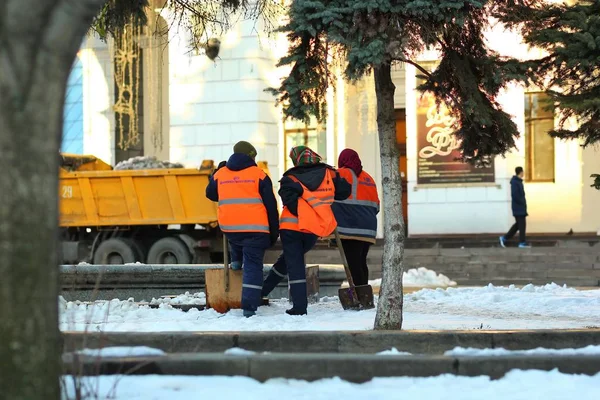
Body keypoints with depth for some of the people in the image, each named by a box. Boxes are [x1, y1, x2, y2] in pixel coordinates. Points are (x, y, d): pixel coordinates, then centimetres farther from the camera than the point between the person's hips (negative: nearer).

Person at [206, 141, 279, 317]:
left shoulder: (220, 174, 9)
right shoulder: (259, 174, 1)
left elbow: (211, 194, 28)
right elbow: (270, 205, 1)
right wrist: (274, 231, 9)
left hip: (229, 227, 3)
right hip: (255, 228, -3)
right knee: (253, 266, 0)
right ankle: (249, 306, -6)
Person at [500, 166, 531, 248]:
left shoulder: (518, 181, 14)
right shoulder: (515, 182, -16)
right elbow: (514, 195, -23)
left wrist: (523, 203, 8)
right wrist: (522, 202, -15)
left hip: (521, 208, 10)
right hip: (518, 207, -10)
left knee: (518, 224, 13)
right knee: (522, 224, -5)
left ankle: (505, 238, 16)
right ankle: (522, 242, 1)